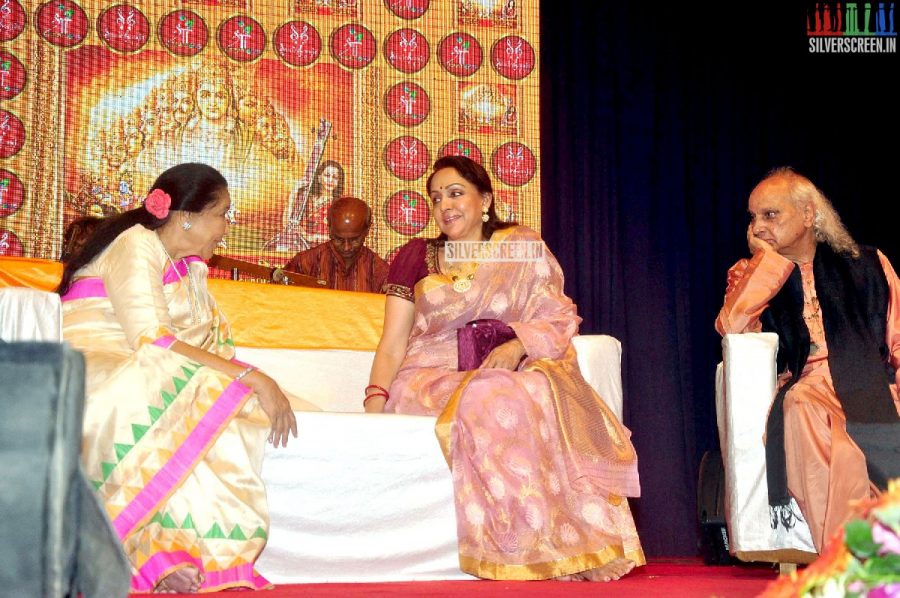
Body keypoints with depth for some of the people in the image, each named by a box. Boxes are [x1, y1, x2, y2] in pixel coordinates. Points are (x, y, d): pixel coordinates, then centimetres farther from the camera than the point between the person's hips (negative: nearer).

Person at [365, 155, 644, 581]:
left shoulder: (523, 247, 12)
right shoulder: (415, 258, 13)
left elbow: (559, 319, 5)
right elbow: (392, 345, 8)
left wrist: (518, 344, -17)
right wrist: (375, 400, -10)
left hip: (513, 374, 1)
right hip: (431, 379, 0)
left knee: (544, 394, -34)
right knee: (487, 398, -34)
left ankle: (560, 545, -28)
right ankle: (513, 548, -29)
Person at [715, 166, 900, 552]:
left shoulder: (868, 265, 20)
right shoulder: (753, 274, 20)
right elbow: (731, 325, -2)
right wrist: (767, 258, 4)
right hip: (807, 387, 0)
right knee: (800, 405, -38)